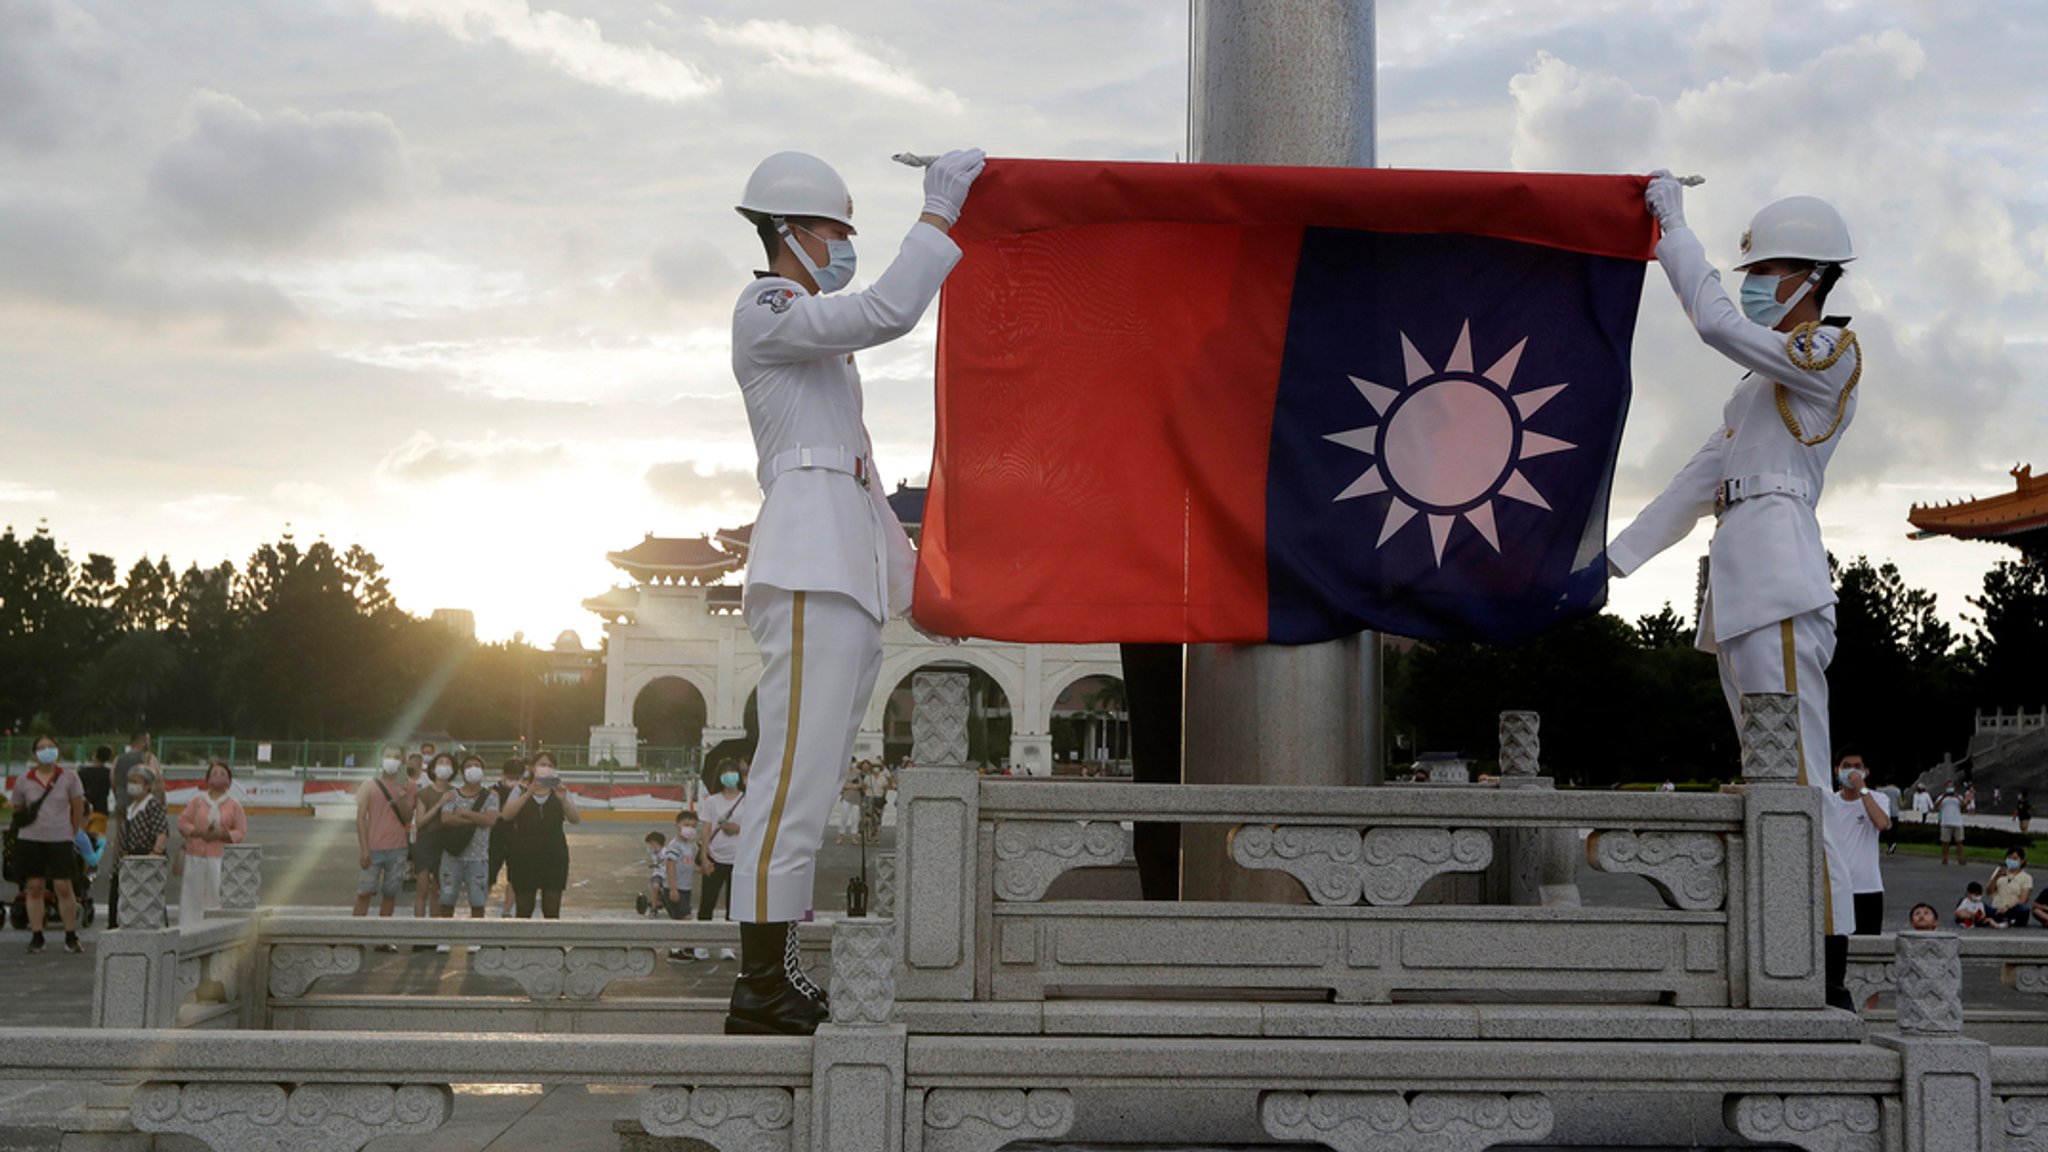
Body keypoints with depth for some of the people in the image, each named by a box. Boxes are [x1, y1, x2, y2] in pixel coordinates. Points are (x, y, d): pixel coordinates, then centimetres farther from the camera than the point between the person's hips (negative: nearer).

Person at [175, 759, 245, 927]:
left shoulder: (234, 805, 9)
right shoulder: (196, 801, 13)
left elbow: (241, 831, 3)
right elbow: (182, 822, 5)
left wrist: (221, 835, -14)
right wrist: (199, 833, -11)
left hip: (220, 858, -1)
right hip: (195, 856, 1)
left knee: (218, 897, -8)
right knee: (193, 895, -1)